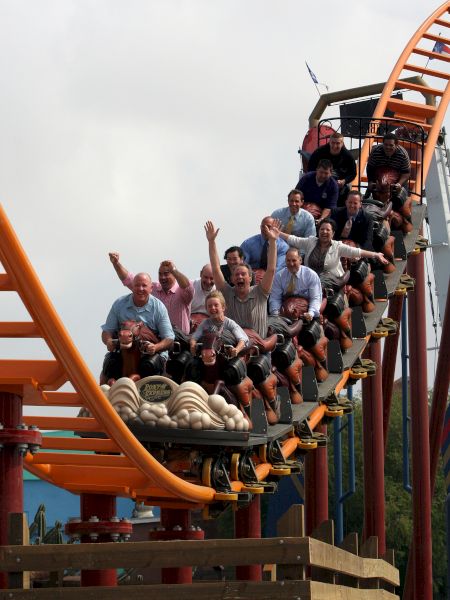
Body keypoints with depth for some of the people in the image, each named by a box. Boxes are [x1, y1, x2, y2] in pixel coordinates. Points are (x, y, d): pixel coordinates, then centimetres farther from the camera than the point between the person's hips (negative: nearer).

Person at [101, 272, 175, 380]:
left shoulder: (158, 307, 1)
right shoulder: (119, 304, 7)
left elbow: (169, 339, -2)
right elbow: (107, 331, 9)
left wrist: (155, 347, -25)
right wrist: (109, 341, -17)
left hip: (150, 352, -1)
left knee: (149, 365, -34)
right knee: (110, 362, -29)